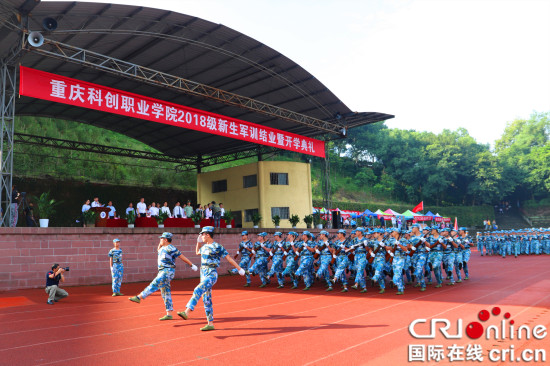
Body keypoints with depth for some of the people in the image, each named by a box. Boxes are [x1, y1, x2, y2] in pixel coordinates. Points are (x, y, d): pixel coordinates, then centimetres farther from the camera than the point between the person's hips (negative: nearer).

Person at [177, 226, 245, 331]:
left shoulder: (217, 247, -8)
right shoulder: (204, 247, 14)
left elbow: (229, 258, -6)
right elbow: (197, 252, 37)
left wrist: (239, 269, -5)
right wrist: (198, 242, 23)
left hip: (211, 274, -8)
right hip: (203, 274, 8)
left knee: (198, 290, -28)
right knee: (206, 300, 7)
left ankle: (187, 312, -40)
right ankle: (210, 323, 13)